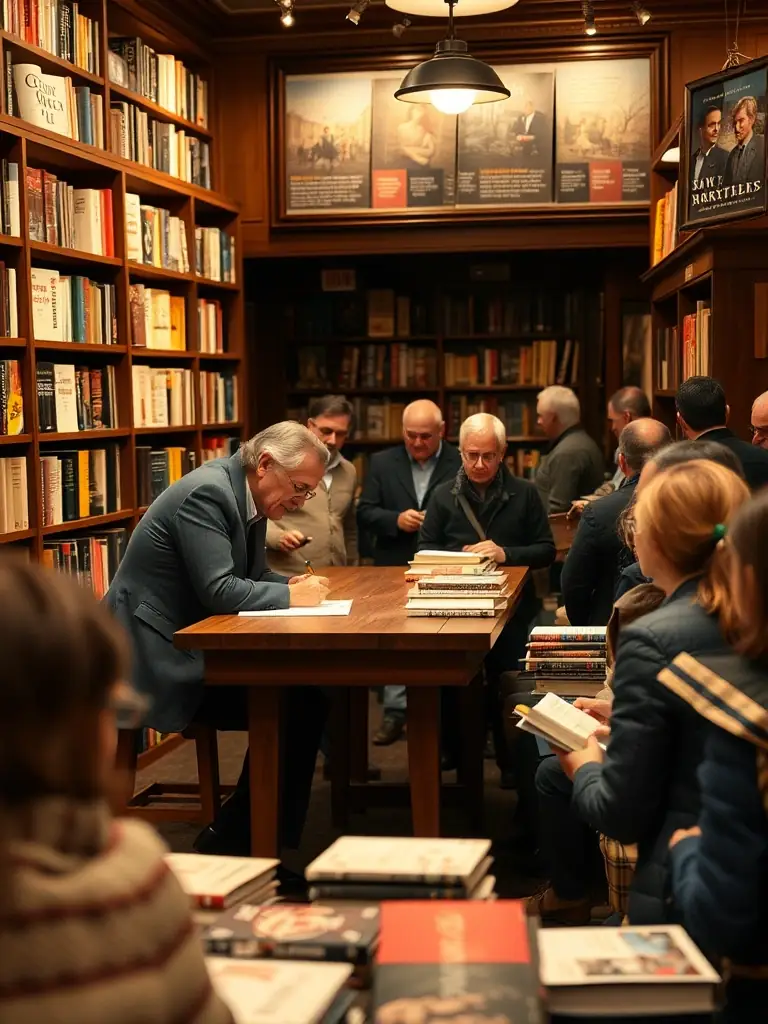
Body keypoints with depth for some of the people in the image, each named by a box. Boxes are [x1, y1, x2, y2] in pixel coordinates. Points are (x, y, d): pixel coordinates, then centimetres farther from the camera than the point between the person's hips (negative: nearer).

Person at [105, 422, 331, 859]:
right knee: (288, 710, -19)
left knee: (304, 700, -7)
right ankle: (230, 844, -4)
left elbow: (253, 574, 20)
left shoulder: (247, 497, 10)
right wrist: (291, 596, -16)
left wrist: (293, 584, -1)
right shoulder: (207, 493, -20)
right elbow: (218, 590, -26)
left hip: (194, 647, 10)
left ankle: (253, 842, 1)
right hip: (158, 657, -10)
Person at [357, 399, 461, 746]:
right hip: (395, 570, 2)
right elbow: (365, 513, 3)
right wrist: (396, 519, -14)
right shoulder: (382, 463, 6)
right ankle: (395, 711, 17)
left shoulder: (461, 464, -4)